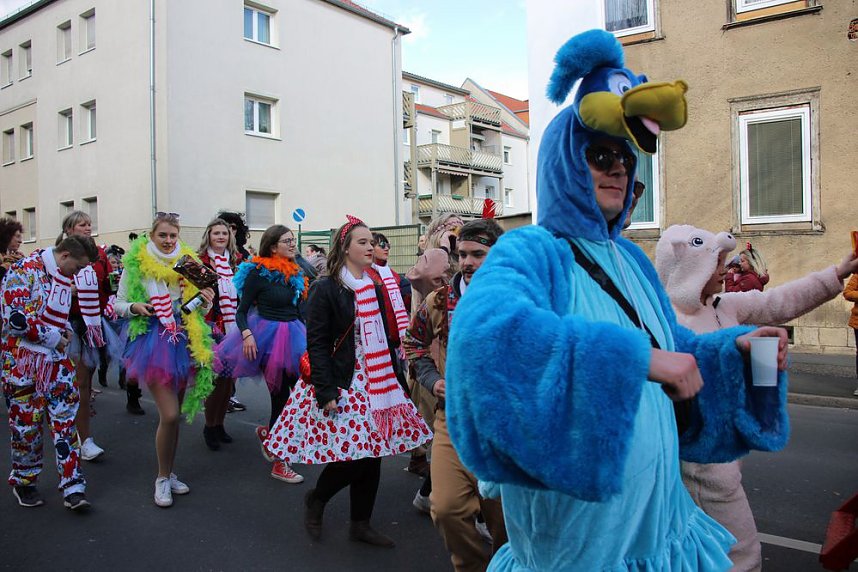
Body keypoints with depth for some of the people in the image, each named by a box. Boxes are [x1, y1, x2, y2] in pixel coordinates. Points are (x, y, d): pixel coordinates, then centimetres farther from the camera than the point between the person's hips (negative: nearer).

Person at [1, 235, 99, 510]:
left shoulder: (66, 277, 10)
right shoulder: (24, 270, -14)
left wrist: (66, 331, 6)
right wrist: (54, 338, -13)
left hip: (57, 358, 6)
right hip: (23, 359, -6)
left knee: (65, 420, 1)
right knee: (26, 423, 6)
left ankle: (73, 487, 4)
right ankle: (24, 481, 27)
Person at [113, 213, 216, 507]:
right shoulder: (136, 264, 0)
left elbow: (198, 311, 16)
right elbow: (118, 304, 6)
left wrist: (206, 303, -6)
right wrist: (135, 308, -14)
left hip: (184, 342, 4)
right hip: (154, 342, -4)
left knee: (173, 413, 11)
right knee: (169, 415, -12)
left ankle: (170, 474, 28)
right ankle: (163, 478, 8)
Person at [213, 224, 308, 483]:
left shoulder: (295, 273, 11)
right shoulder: (258, 272, -8)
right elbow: (241, 310, -8)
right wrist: (246, 334, -24)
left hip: (292, 334, 7)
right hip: (268, 335, -6)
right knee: (281, 396, -3)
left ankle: (267, 432, 30)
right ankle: (279, 463, 12)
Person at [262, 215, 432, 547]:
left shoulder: (375, 289, 11)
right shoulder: (326, 290, -8)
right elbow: (316, 343, -12)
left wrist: (395, 381, 11)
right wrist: (326, 391, -19)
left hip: (374, 381, 7)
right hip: (342, 382, -6)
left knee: (372, 452, 8)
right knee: (352, 452, -10)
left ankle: (360, 523, 24)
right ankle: (316, 498, 20)